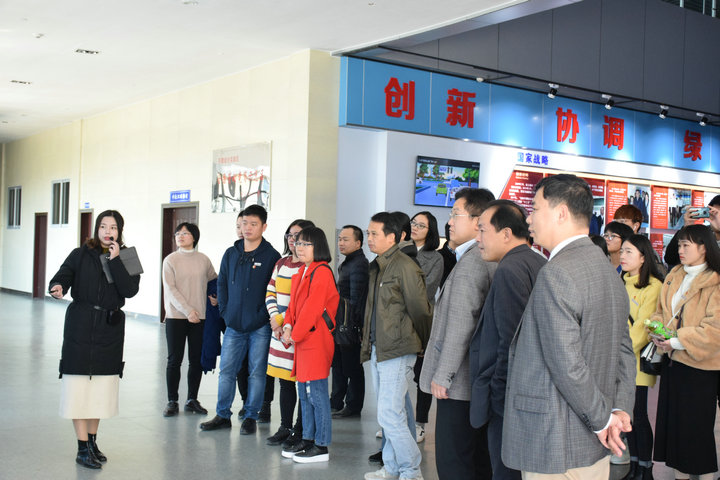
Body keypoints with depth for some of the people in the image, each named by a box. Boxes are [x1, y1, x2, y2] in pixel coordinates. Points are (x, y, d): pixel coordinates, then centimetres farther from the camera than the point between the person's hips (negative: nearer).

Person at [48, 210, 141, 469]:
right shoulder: (81, 255, 2)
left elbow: (130, 290, -9)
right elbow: (62, 276, -9)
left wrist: (115, 260, -13)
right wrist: (57, 288, -31)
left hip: (110, 328, 2)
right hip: (80, 326, -2)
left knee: (101, 387, 10)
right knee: (79, 386, -5)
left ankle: (92, 441, 26)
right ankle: (83, 449, 2)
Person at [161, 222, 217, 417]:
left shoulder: (203, 260, 6)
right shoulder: (170, 260, -1)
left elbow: (215, 281, 21)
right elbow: (170, 289, -7)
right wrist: (188, 310, -15)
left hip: (200, 317, 2)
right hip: (176, 317, -2)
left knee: (197, 360, 6)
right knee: (174, 360, 2)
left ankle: (192, 400, 18)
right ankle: (172, 401, 12)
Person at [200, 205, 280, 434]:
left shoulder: (271, 256, -5)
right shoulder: (231, 254, 9)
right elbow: (222, 284, 15)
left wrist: (266, 315, -12)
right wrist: (225, 312, 6)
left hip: (260, 327, -4)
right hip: (234, 325, 4)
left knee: (257, 373, 5)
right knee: (226, 370, 8)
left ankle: (251, 417, 16)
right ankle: (223, 415, 20)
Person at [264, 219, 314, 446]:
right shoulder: (281, 263, 13)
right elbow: (270, 292, 14)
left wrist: (283, 320, -11)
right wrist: (274, 318, -1)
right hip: (280, 331, 7)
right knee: (284, 380, 13)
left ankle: (301, 430, 9)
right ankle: (285, 427, 23)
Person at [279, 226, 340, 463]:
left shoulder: (321, 273, -15)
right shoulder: (301, 273, 16)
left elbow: (312, 308, -19)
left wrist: (295, 334, -13)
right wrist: (288, 326, -1)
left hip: (316, 341, -10)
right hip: (302, 340, 10)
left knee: (317, 394, -4)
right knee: (304, 393, 15)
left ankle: (321, 447, 4)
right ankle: (308, 440, 25)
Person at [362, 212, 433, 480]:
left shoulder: (405, 267, -14)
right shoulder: (376, 267, 13)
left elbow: (420, 310, -11)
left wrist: (424, 345, 0)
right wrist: (368, 345, 15)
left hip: (396, 352, -9)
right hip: (378, 350, 9)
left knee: (390, 416, -8)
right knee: (388, 415, 15)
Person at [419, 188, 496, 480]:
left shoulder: (470, 261, -16)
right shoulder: (492, 259, 13)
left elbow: (460, 325, -20)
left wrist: (443, 375, -15)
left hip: (459, 383, -10)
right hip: (480, 381, 10)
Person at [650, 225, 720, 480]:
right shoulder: (674, 277, 10)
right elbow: (662, 310, 17)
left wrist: (677, 342, -19)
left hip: (699, 364, -7)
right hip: (672, 360, 7)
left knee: (698, 424, 1)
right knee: (672, 419, 11)